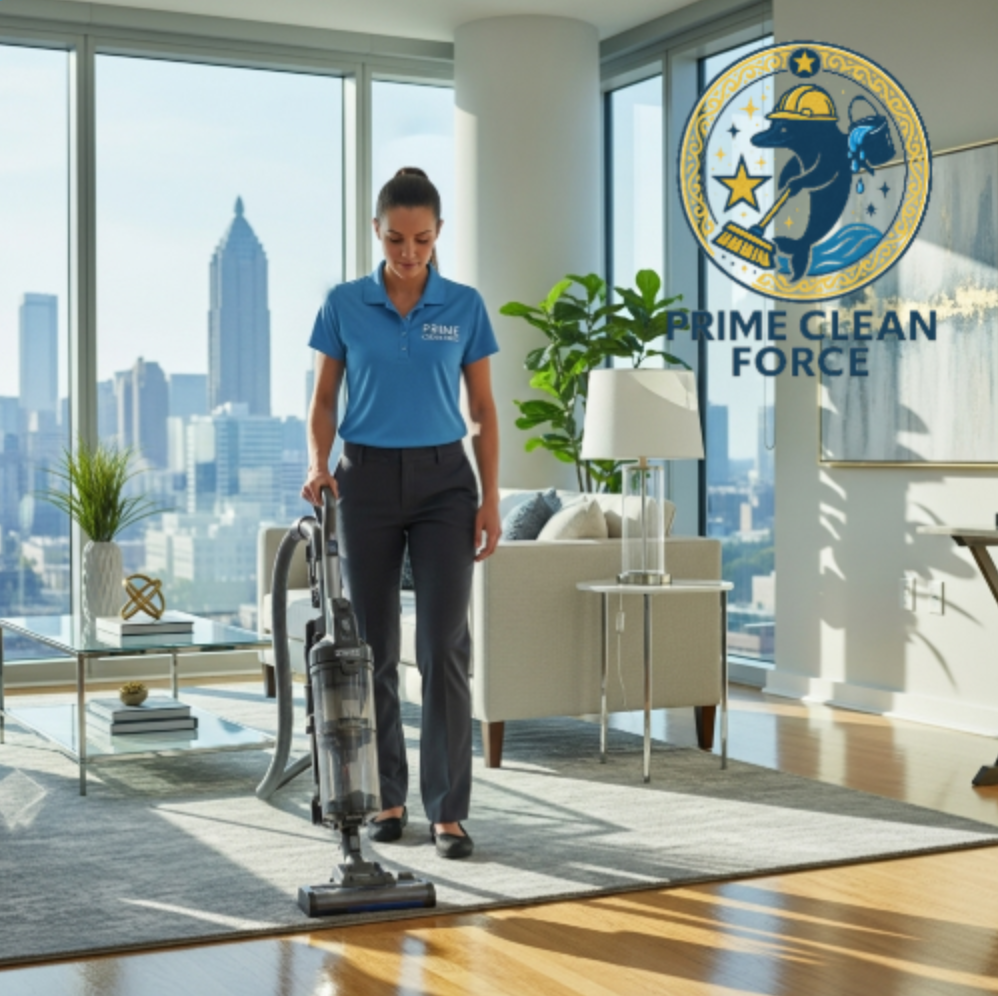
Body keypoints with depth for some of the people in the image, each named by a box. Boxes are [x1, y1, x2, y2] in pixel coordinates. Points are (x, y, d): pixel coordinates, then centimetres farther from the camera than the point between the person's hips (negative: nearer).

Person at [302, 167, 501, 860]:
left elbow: (484, 411, 3)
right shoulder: (344, 305, 1)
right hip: (368, 481, 1)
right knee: (375, 646, 5)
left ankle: (449, 810, -1)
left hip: (443, 481, -1)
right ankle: (389, 799, 18)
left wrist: (491, 498, -3)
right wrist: (319, 465, -13)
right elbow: (325, 398, 5)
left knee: (445, 645, -7)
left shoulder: (465, 307, 0)